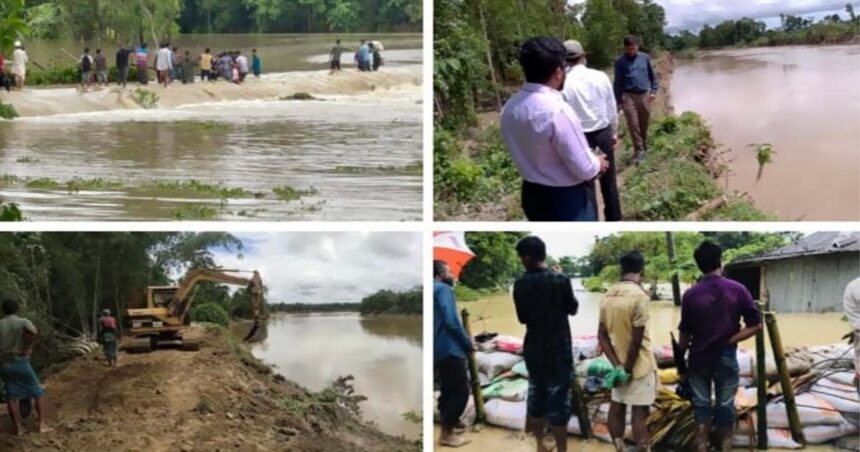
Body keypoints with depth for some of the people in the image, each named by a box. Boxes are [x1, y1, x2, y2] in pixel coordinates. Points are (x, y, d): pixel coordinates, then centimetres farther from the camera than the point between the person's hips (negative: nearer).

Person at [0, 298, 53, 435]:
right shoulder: (23, 322, -6)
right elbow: (33, 331, -29)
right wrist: (27, 348, -15)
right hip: (21, 362, -3)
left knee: (12, 396, 9)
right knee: (38, 392, 7)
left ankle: (18, 428, 8)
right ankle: (43, 424, 0)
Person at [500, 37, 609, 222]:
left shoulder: (510, 108, -3)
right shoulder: (556, 110, -27)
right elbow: (584, 169, -22)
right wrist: (597, 164, 1)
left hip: (534, 195, 7)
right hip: (568, 200, -7)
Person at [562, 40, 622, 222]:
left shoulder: (563, 83, -14)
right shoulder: (601, 76, -6)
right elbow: (612, 108, 2)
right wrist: (614, 132, 14)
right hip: (603, 132, 2)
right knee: (608, 178, 14)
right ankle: (614, 218, 25)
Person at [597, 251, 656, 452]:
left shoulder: (608, 295, 2)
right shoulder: (639, 295, -20)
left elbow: (602, 334, 1)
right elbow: (637, 339, -23)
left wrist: (617, 365, -4)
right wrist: (628, 368, -13)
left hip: (617, 365, 7)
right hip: (639, 364, -7)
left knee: (617, 406, 14)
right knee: (640, 412, -1)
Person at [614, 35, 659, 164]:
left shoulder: (645, 58, 3)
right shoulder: (620, 61, -3)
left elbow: (652, 75, 13)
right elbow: (618, 82, 2)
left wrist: (654, 91, 3)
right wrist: (618, 100, 2)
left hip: (644, 95, 2)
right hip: (628, 96, -2)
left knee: (644, 124, 11)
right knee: (633, 124, -8)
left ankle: (644, 147, 28)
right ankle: (639, 150, -1)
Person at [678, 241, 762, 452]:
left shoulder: (690, 295, -7)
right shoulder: (737, 290, -7)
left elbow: (685, 334, -2)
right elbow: (755, 325, -9)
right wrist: (729, 341, -3)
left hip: (699, 359, 0)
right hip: (726, 358, 0)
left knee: (701, 407, 8)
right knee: (725, 407, 9)